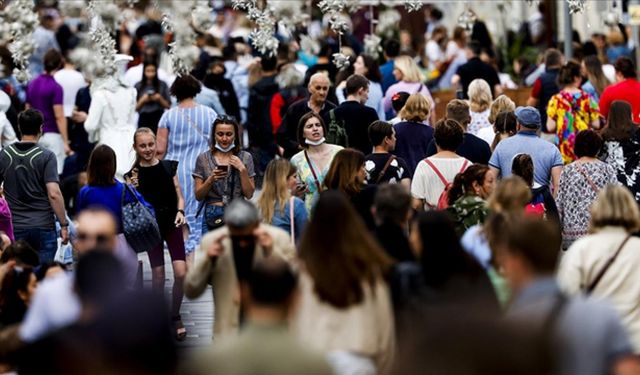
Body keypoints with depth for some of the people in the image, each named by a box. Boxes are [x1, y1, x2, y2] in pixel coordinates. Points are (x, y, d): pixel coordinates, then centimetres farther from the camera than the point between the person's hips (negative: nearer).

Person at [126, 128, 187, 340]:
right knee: (158, 275, 2)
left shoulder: (169, 167, 4)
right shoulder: (133, 175, -1)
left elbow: (179, 195, 8)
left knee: (181, 273, -8)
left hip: (172, 223, 1)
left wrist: (180, 212, -11)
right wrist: (133, 188, -20)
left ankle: (175, 316, 10)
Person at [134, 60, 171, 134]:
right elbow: (135, 107, 5)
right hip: (144, 119, 0)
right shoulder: (138, 86, 5)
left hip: (158, 118, 0)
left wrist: (160, 99, -10)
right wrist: (142, 100, -11)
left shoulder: (162, 85, 4)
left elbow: (168, 105, 7)